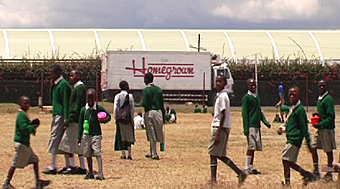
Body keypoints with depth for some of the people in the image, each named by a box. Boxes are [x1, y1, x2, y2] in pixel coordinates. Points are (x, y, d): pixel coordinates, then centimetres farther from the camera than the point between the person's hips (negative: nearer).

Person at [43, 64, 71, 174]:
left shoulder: (63, 84, -12)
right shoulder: (56, 84, 17)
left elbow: (65, 102, -18)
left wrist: (65, 118, -21)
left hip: (60, 115, -10)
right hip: (56, 114, 10)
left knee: (54, 138, -11)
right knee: (63, 141, 10)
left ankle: (53, 167, -11)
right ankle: (68, 165, 12)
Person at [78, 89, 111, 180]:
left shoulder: (99, 108, -2)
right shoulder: (83, 110, 5)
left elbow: (108, 116, 9)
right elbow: (80, 123, 9)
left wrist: (104, 120, -14)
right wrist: (79, 137, 7)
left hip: (96, 134, -4)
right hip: (86, 135, 4)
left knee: (97, 153, -12)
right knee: (87, 154, 10)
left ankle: (100, 173, -16)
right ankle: (90, 173, 21)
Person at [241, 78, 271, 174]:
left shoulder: (257, 98, 18)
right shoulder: (246, 98, -5)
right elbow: (244, 114, -9)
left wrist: (266, 122, 9)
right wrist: (246, 129, -15)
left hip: (257, 126, 8)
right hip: (250, 126, -8)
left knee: (254, 147, 8)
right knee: (251, 147, -10)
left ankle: (251, 167, 12)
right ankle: (248, 168, -7)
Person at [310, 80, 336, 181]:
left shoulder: (328, 99, -14)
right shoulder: (319, 99, 13)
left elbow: (330, 117, -18)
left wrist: (320, 124, -21)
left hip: (327, 129, -9)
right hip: (320, 128, 9)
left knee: (328, 151, 1)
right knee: (313, 148, 4)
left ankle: (329, 174, 9)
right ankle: (316, 171, 11)